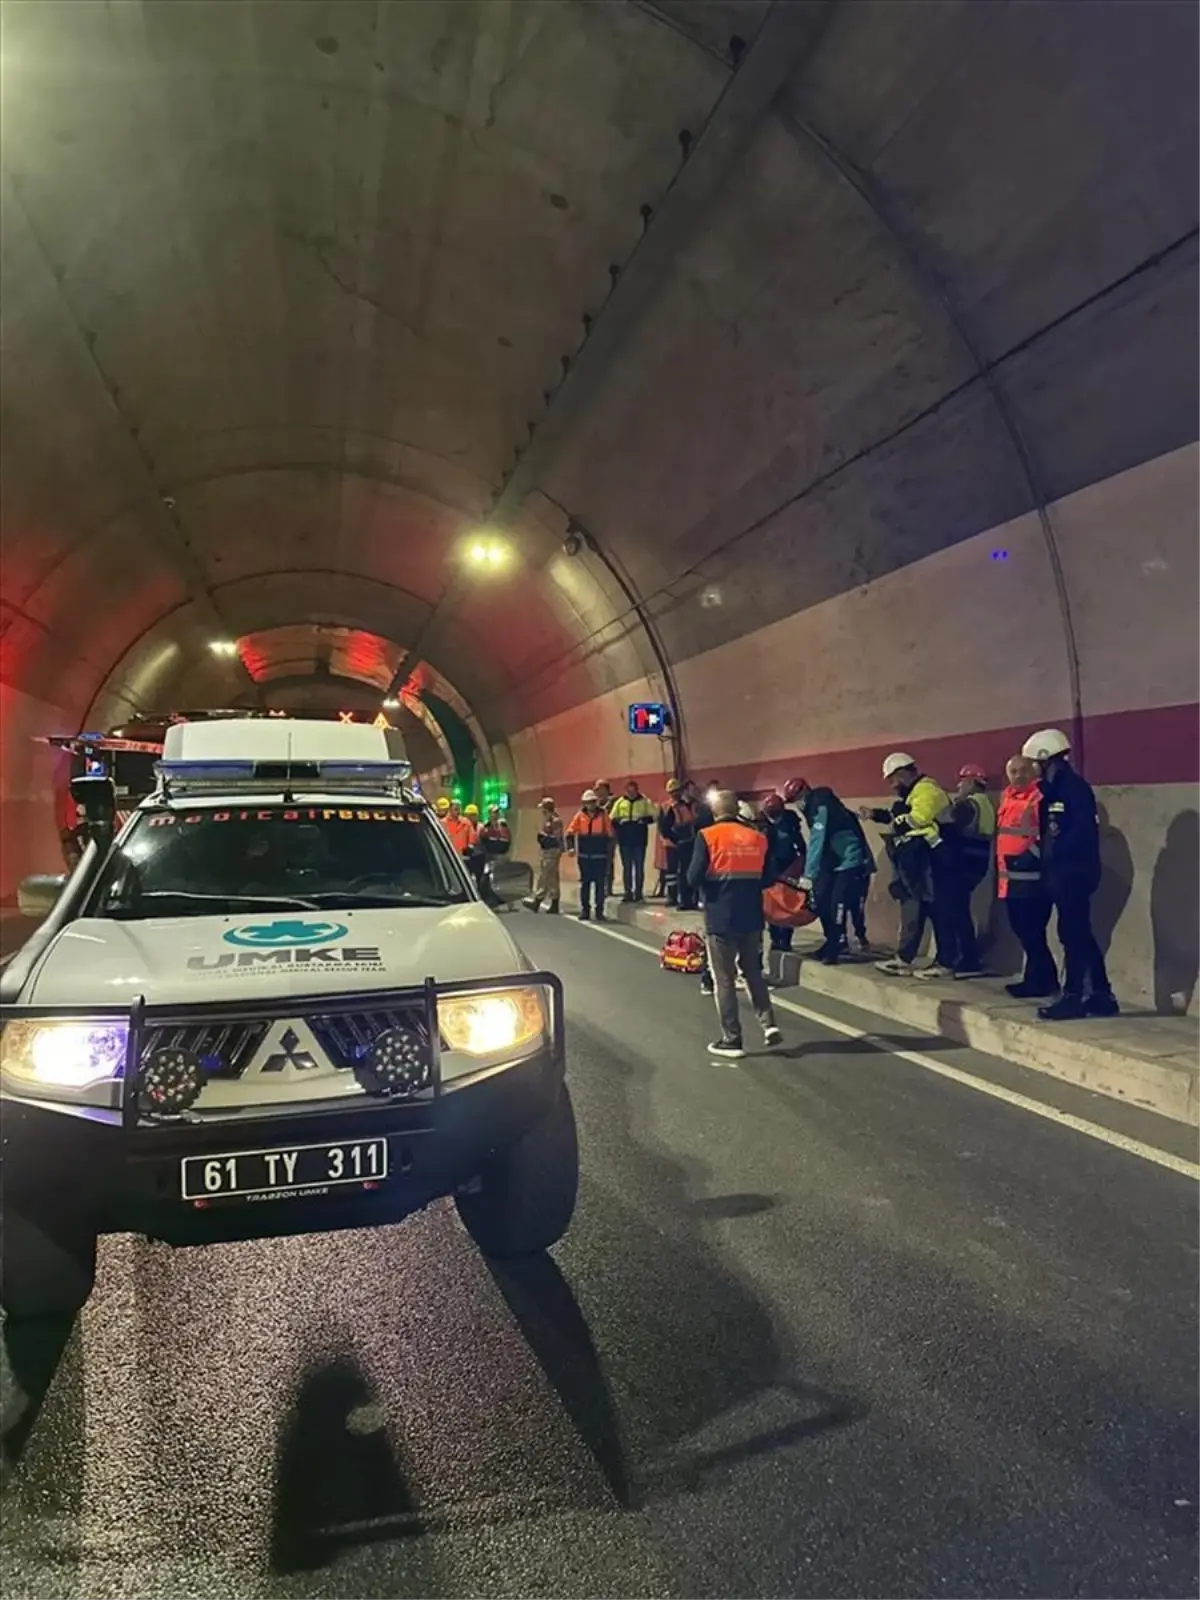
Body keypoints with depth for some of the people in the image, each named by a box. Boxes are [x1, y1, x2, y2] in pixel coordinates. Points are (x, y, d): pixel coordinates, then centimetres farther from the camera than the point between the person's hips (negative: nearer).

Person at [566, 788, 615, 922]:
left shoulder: (603, 814, 1)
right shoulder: (580, 815, 2)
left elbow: (610, 834, 5)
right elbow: (570, 832, 0)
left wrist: (609, 851, 3)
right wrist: (571, 847, -13)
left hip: (600, 855, -1)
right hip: (584, 856, 1)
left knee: (600, 883, 1)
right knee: (585, 883, 7)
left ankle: (599, 911, 7)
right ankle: (584, 910, 14)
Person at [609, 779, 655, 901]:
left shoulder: (644, 801, 1)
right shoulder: (619, 801, 6)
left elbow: (653, 816, 0)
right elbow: (612, 819, 6)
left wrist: (644, 819, -18)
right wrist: (619, 820, -14)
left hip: (639, 839, -1)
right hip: (624, 839, 2)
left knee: (639, 866, 3)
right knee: (626, 867, 4)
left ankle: (639, 893, 9)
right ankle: (628, 893, 9)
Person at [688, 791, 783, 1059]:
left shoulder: (707, 836, -10)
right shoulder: (757, 837, 3)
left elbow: (694, 878, -13)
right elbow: (767, 879, 9)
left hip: (720, 918, -4)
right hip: (751, 918, 4)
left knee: (724, 980, 6)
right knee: (754, 973, 19)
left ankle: (731, 1040, 9)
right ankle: (769, 1025, 8)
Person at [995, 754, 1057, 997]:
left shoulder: (1041, 797, -11)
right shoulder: (1007, 797, 16)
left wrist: (1032, 855, -21)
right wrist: (1000, 867, 21)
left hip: (1031, 876, -9)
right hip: (1011, 877, 9)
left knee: (1031, 932, -7)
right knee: (1022, 930, 14)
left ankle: (1041, 981, 3)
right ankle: (1037, 978, 22)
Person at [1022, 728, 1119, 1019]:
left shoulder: (1074, 786, -13)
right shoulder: (1054, 790, 17)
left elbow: (1083, 831, -22)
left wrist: (1055, 856, -18)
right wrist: (1046, 859, 2)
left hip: (1074, 872, -10)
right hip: (1063, 872, 10)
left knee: (1073, 934, -6)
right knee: (1080, 934, 12)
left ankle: (1073, 997, 0)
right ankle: (1101, 996, 19)